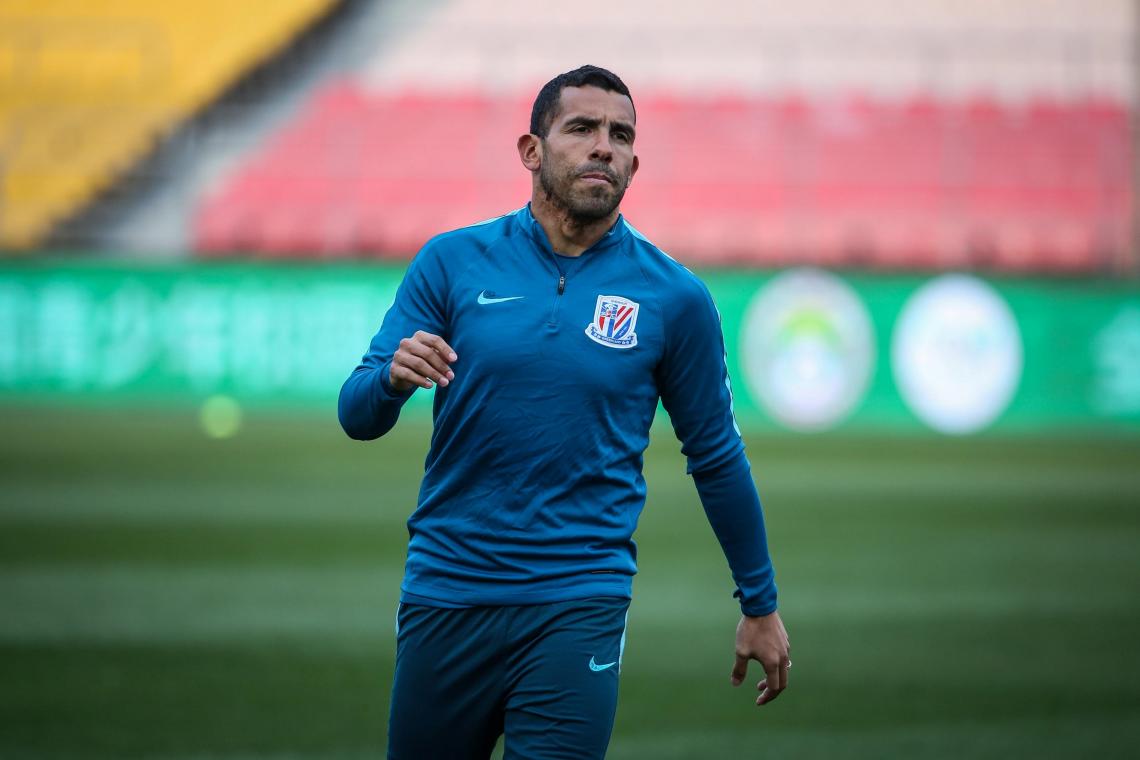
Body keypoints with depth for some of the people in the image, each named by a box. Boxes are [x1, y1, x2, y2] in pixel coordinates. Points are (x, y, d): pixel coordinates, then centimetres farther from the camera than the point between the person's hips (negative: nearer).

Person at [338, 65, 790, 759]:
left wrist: (761, 605, 15)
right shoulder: (452, 262, 1)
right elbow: (357, 416, 1)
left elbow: (716, 458, 10)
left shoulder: (674, 297, 0)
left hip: (578, 607, -1)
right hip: (445, 592, 2)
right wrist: (394, 378, -22)